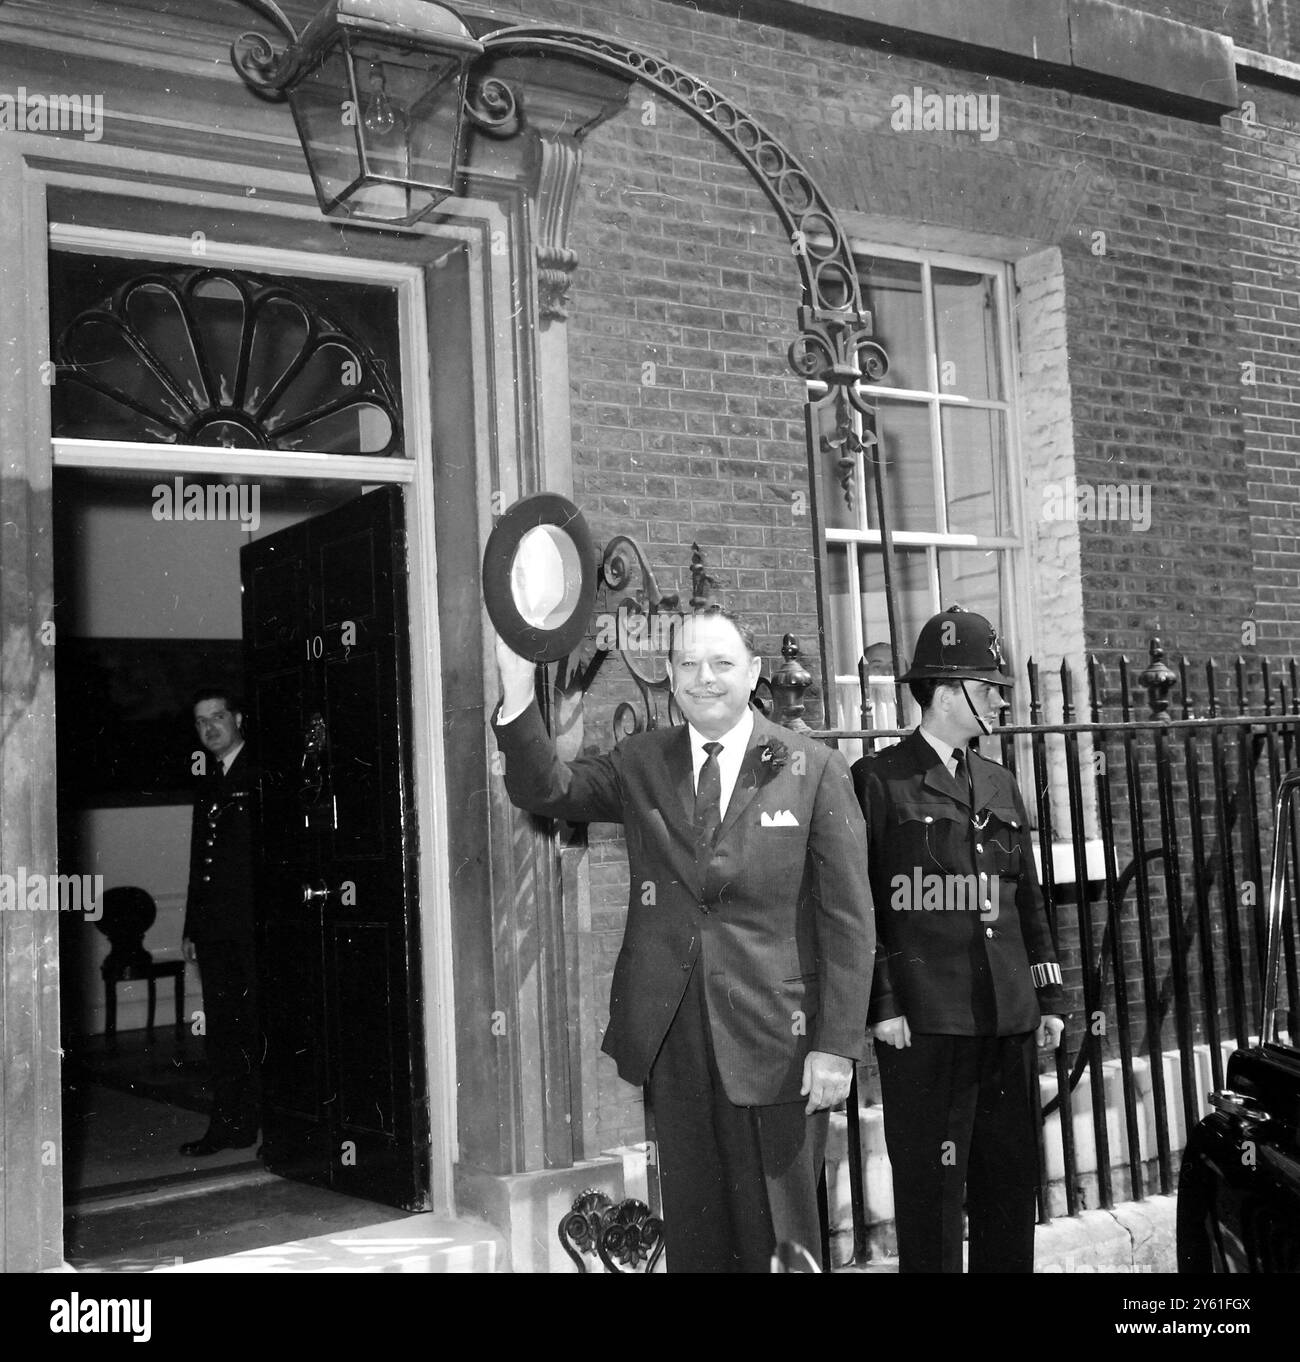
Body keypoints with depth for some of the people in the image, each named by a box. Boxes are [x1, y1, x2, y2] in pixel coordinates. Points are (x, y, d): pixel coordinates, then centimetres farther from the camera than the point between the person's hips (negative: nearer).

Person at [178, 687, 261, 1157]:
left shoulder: (261, 775, -3)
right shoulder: (207, 783, 19)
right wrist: (191, 928, 17)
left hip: (254, 924, -7)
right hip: (214, 926, 7)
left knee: (257, 1026, -3)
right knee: (220, 1028, 9)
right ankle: (227, 1124, 15)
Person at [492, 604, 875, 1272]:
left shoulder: (813, 771, -2)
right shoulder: (640, 763, 8)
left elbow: (848, 921, -4)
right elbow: (546, 789, -3)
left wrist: (837, 1046, -8)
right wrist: (518, 691, -18)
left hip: (774, 1040, -3)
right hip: (672, 1040, 3)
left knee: (776, 1237, 6)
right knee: (693, 1233, 12)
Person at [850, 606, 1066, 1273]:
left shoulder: (999, 785, 16)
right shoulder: (878, 780, -2)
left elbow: (1028, 901, 19)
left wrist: (1049, 999, 14)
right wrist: (880, 1005, -12)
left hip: (1008, 1019, 6)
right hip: (924, 1022, -6)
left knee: (1013, 1182, 12)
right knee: (931, 1190, 1)